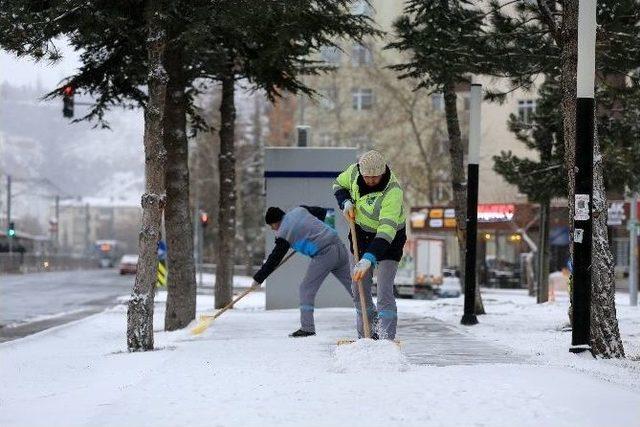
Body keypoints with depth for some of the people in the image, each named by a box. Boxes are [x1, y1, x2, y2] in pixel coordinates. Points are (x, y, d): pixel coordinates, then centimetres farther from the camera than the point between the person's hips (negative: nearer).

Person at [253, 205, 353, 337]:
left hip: (323, 255, -8)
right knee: (351, 283, 11)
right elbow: (323, 212, 22)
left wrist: (258, 278, 6)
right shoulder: (299, 210, 13)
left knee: (306, 288, 1)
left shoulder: (284, 233, -4)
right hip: (338, 244, 8)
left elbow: (274, 260, -2)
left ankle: (307, 327, -1)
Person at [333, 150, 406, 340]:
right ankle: (365, 336, 23)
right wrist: (346, 202, -12)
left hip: (389, 239, -6)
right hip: (362, 234, 6)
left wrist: (369, 259, -51)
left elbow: (387, 230, -43)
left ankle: (386, 338, -14)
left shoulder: (393, 192, -35)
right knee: (359, 290, 9)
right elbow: (339, 184, 9)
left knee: (384, 291, -16)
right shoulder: (355, 171, -15)